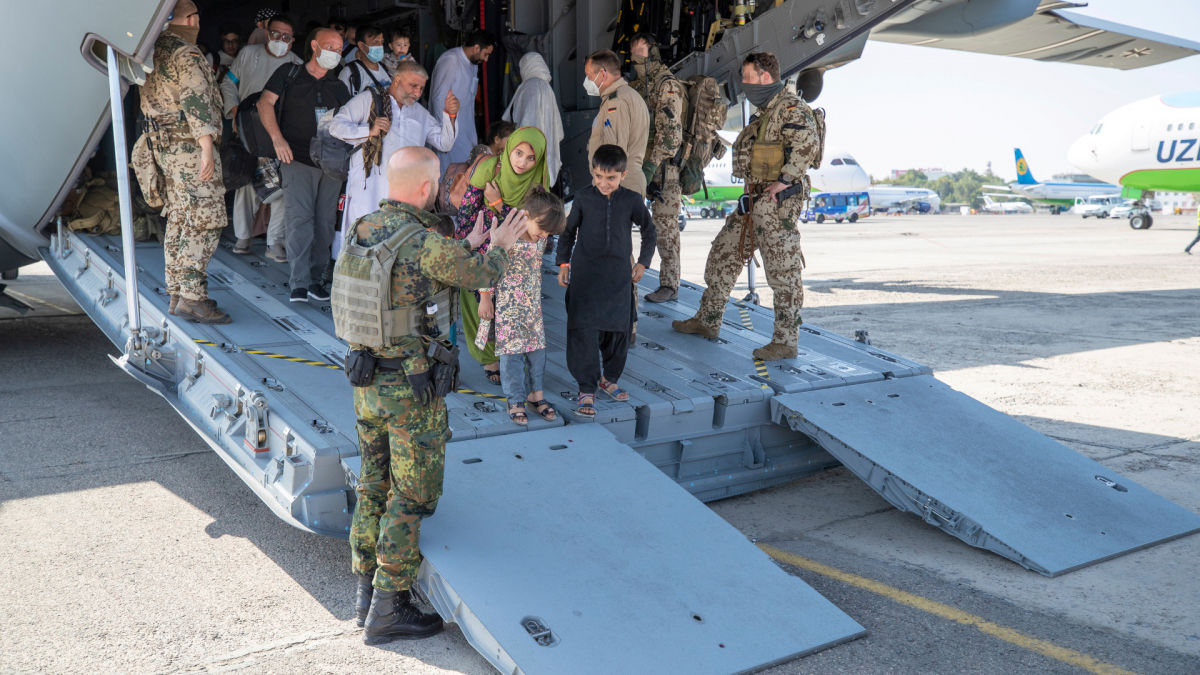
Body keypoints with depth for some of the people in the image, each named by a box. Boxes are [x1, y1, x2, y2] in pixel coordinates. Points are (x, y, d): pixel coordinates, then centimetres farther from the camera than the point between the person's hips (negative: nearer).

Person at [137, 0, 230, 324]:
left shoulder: (154, 51, 16)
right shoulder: (187, 53, -11)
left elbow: (150, 100, 20)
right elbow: (196, 100, -20)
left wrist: (149, 138, 25)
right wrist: (207, 146, -23)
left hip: (163, 146, 9)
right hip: (190, 146, -9)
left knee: (178, 222, 12)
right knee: (204, 223, -9)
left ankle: (177, 295, 16)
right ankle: (192, 297, -12)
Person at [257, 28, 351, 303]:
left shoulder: (338, 87, 18)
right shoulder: (289, 74, 7)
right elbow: (265, 102, 0)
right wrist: (277, 138, -12)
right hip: (297, 159, -4)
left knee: (324, 222, 2)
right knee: (300, 218, -14)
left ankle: (315, 278, 11)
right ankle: (299, 283, -13)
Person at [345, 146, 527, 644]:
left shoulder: (364, 229, 1)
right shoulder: (428, 244, -22)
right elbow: (483, 276, -4)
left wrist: (467, 248, 22)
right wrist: (499, 246, 17)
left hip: (367, 380, 8)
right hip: (412, 389, -8)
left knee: (374, 484, 19)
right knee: (412, 495, 5)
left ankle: (367, 589, 32)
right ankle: (387, 610, 13)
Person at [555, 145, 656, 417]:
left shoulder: (632, 200, -1)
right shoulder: (583, 197, -2)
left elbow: (649, 231, 15)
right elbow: (568, 231, 10)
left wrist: (643, 262, 13)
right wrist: (564, 263, 7)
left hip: (618, 276, 2)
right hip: (585, 274, -2)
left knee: (618, 329, 8)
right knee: (584, 330, -9)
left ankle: (609, 378, 29)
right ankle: (586, 389, -2)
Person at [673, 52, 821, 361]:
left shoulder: (790, 107, -12)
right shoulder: (764, 111, 20)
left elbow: (808, 143, -26)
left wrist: (784, 181, -25)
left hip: (778, 202, -11)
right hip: (754, 201, 11)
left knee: (783, 272, -5)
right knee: (722, 255, 14)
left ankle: (785, 341, 2)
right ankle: (707, 321, 25)